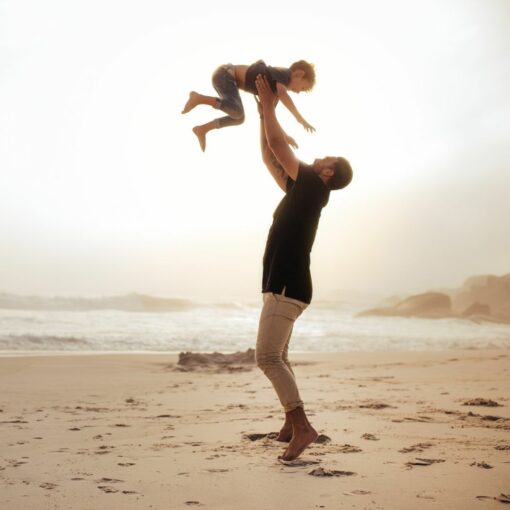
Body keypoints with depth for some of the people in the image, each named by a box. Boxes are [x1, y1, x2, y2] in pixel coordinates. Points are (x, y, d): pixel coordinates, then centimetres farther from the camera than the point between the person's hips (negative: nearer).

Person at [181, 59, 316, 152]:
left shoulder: (274, 85, 17)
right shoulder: (284, 74, -10)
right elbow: (282, 94, -32)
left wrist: (283, 135, 26)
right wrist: (300, 119, -31)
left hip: (226, 78, 10)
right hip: (225, 75, -10)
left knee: (239, 118, 17)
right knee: (237, 112, -29)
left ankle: (202, 129, 19)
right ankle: (199, 98, -19)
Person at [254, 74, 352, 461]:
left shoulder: (313, 185, -7)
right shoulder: (301, 190, 17)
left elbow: (278, 145, -8)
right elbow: (269, 157, 25)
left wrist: (269, 105, 3)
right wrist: (264, 114, 24)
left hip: (287, 287, -11)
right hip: (283, 286, 11)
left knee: (267, 357, -20)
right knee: (278, 357, 17)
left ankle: (302, 427, -23)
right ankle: (291, 425, 24)